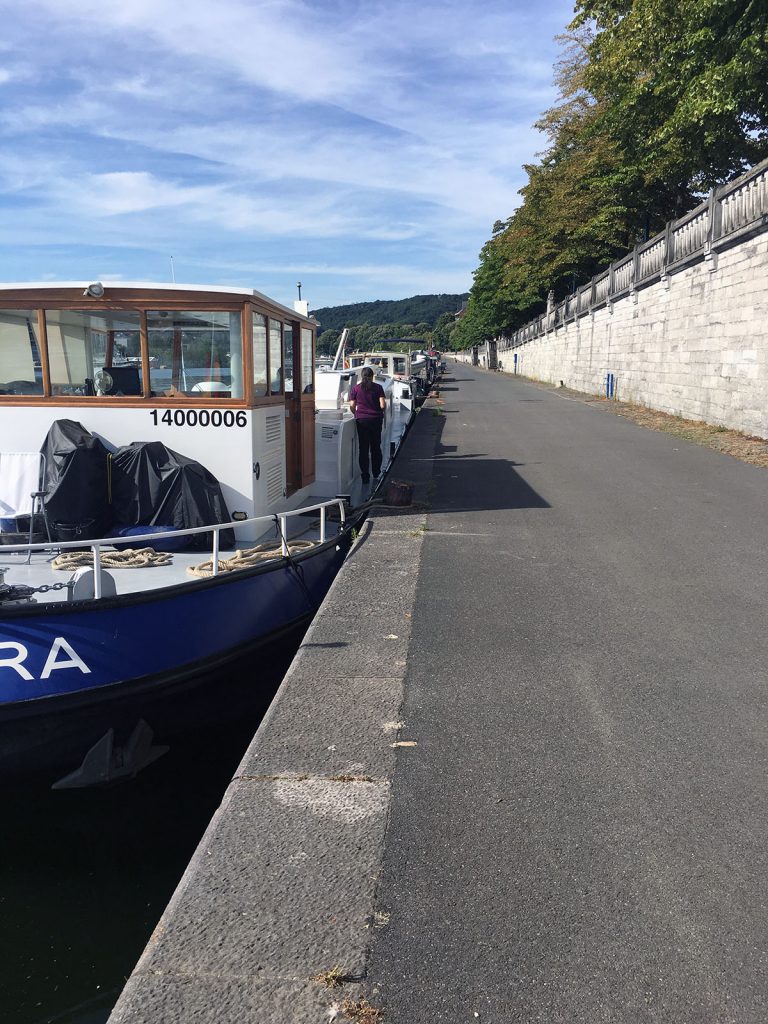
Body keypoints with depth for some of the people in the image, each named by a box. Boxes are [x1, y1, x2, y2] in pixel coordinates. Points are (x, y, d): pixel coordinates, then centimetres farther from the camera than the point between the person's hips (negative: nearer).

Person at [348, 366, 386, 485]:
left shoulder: (356, 388, 1)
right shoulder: (378, 388, -2)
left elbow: (352, 406, -2)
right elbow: (383, 405, -8)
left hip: (361, 420, 0)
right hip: (376, 420, 0)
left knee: (363, 448, 4)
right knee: (376, 447, 15)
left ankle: (365, 476, 3)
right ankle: (376, 473, 25)